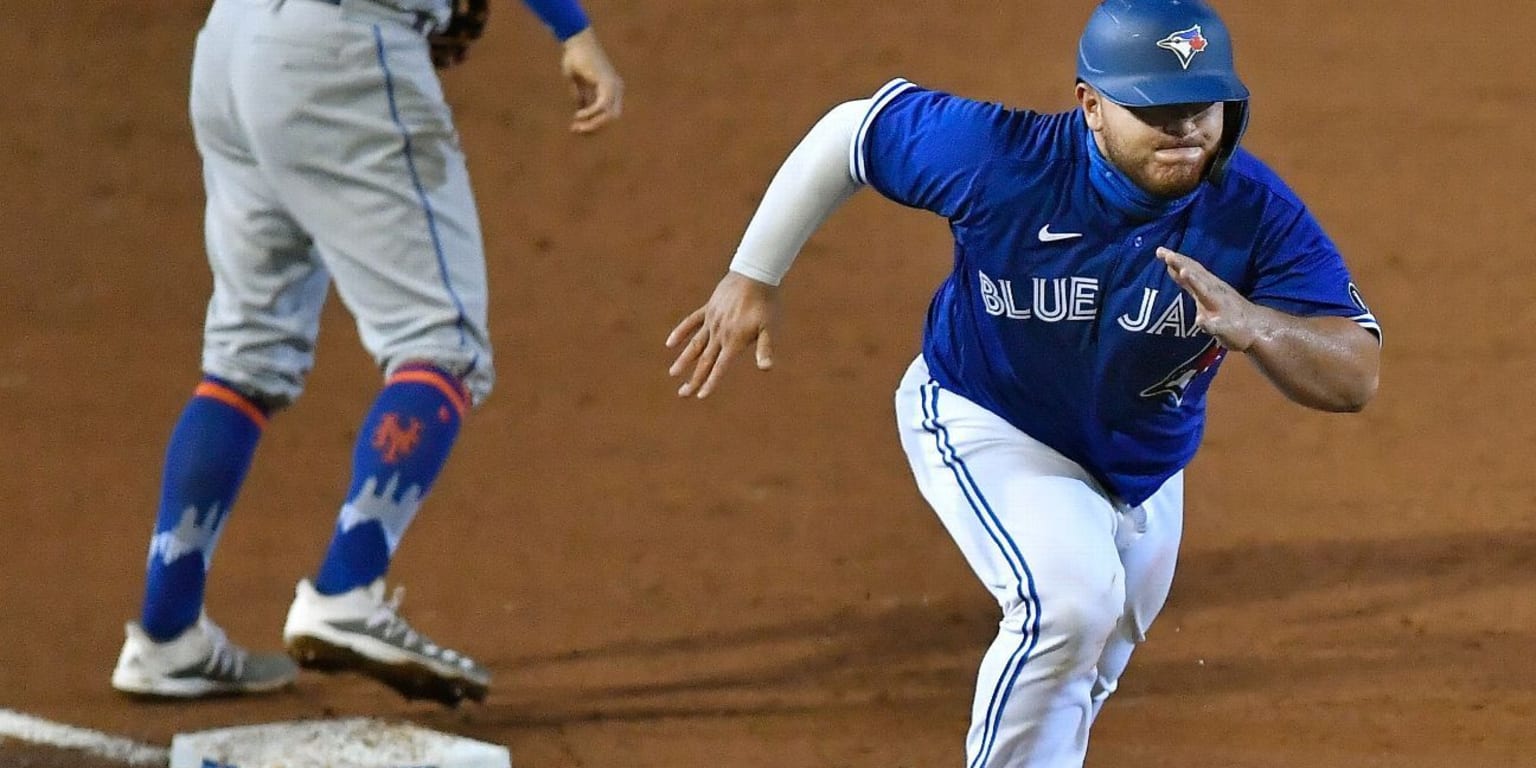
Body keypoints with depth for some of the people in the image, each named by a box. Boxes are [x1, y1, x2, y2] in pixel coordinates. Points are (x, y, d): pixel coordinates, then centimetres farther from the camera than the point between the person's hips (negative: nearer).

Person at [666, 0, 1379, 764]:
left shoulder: (1257, 213, -28)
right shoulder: (1001, 158, -32)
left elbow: (1356, 377, -32)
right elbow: (849, 131, -15)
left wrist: (1253, 327, -53)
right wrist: (752, 277, -10)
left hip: (1143, 464, 4)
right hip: (982, 420, -4)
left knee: (1086, 665, 22)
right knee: (1070, 598, -29)